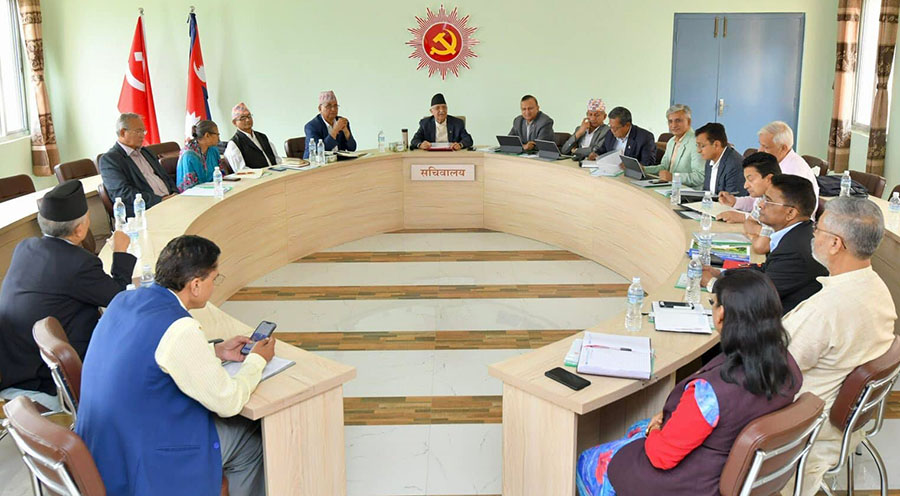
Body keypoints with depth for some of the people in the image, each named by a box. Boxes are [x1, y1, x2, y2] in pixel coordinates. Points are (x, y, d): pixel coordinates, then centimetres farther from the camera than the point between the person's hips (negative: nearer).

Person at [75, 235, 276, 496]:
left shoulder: (123, 300, -1)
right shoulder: (180, 330, -26)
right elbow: (228, 402, -16)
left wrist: (216, 351, 14)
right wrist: (257, 360, 1)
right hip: (140, 463, -8)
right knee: (251, 439, 10)